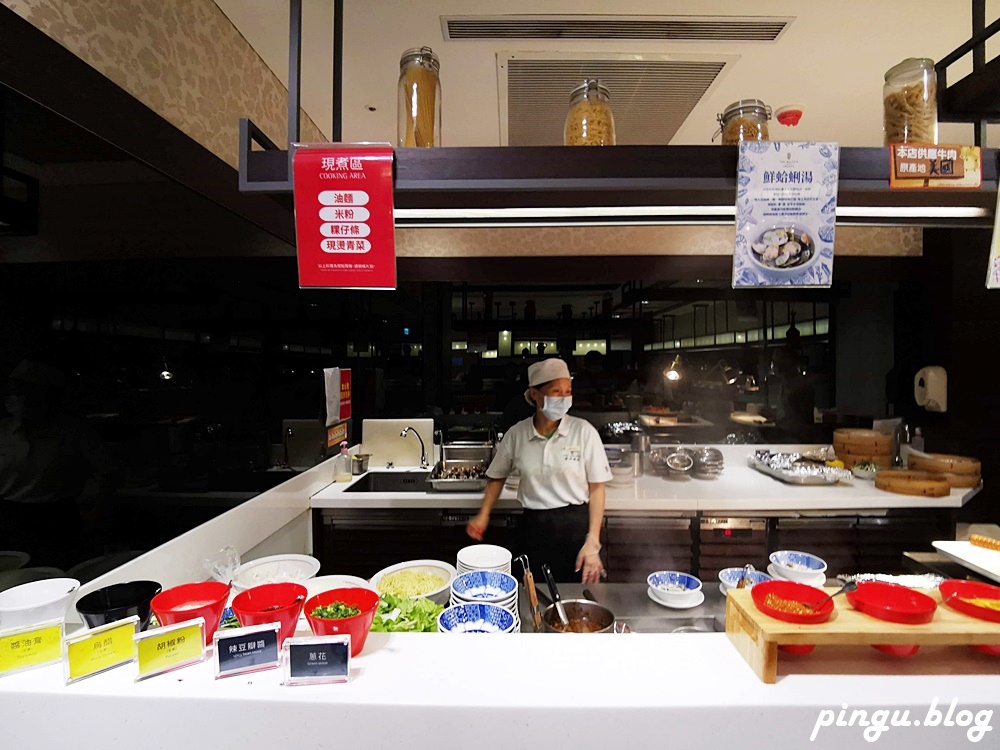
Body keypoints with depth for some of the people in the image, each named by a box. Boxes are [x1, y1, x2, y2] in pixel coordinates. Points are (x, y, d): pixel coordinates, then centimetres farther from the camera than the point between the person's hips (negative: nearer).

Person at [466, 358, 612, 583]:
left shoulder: (584, 431, -10)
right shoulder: (516, 434, -3)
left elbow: (596, 488, -5)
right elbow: (497, 476, 12)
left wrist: (593, 543, -9)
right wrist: (483, 515, 1)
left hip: (576, 526, -1)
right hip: (534, 529, 2)